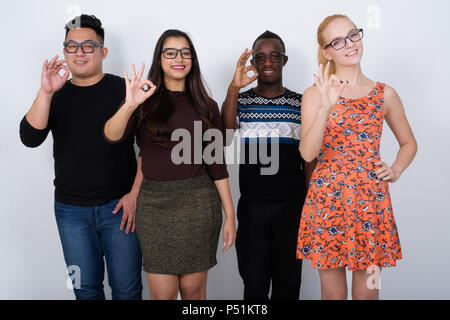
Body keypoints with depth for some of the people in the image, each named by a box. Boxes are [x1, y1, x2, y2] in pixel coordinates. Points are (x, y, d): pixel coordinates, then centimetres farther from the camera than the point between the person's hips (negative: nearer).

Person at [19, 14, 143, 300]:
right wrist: (46, 93, -20)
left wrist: (136, 193, -9)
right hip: (71, 209, 3)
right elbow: (30, 138, -9)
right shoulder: (55, 96, 6)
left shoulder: (124, 90, -3)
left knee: (127, 288, 4)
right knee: (85, 287, 14)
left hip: (120, 205, -3)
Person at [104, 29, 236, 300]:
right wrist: (129, 106, -34)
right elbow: (112, 136, -14)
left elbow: (217, 164, 6)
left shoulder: (206, 106, 7)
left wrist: (230, 216, 2)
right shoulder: (146, 101, 4)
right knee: (162, 293, 2)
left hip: (198, 202, 1)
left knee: (193, 288, 7)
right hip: (154, 201, 0)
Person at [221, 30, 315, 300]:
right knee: (254, 283, 5)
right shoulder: (239, 101, 4)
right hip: (252, 206, 0)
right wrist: (235, 88, -27)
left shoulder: (301, 104, 6)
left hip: (292, 206, 1)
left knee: (288, 283, 9)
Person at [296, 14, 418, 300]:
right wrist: (326, 108, -26)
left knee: (367, 291, 9)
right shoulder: (316, 94, -1)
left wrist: (395, 171, 1)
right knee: (333, 292, 10)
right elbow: (308, 153, -14)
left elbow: (409, 142, 20)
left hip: (372, 201, 2)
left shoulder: (385, 94, 6)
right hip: (327, 201, -1)